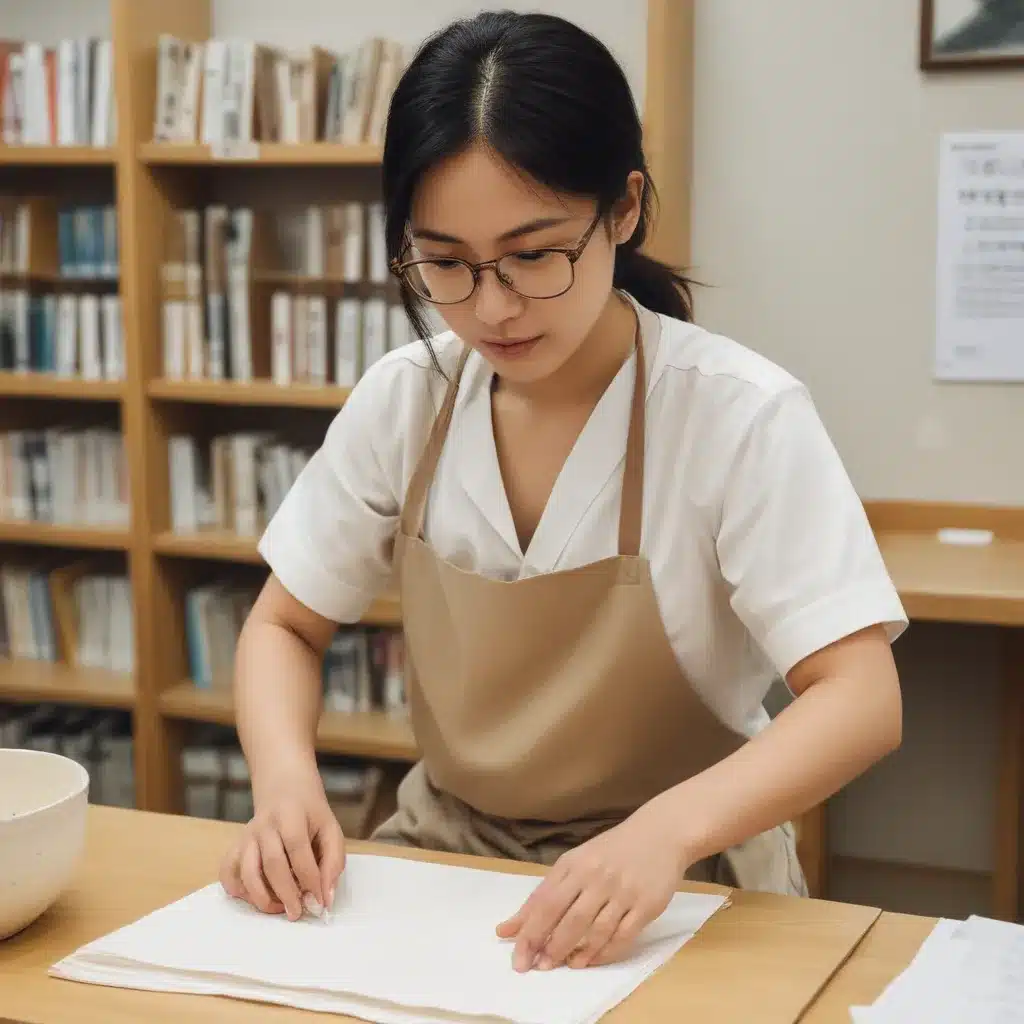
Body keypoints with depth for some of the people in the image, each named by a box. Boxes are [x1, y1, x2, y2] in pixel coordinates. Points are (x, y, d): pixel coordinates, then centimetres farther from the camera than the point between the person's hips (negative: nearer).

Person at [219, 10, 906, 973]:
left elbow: (863, 698, -19)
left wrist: (665, 830, -37)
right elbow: (283, 628, 6)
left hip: (673, 890, -3)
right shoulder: (403, 399, -3)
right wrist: (285, 782, -15)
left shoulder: (739, 414, -16)